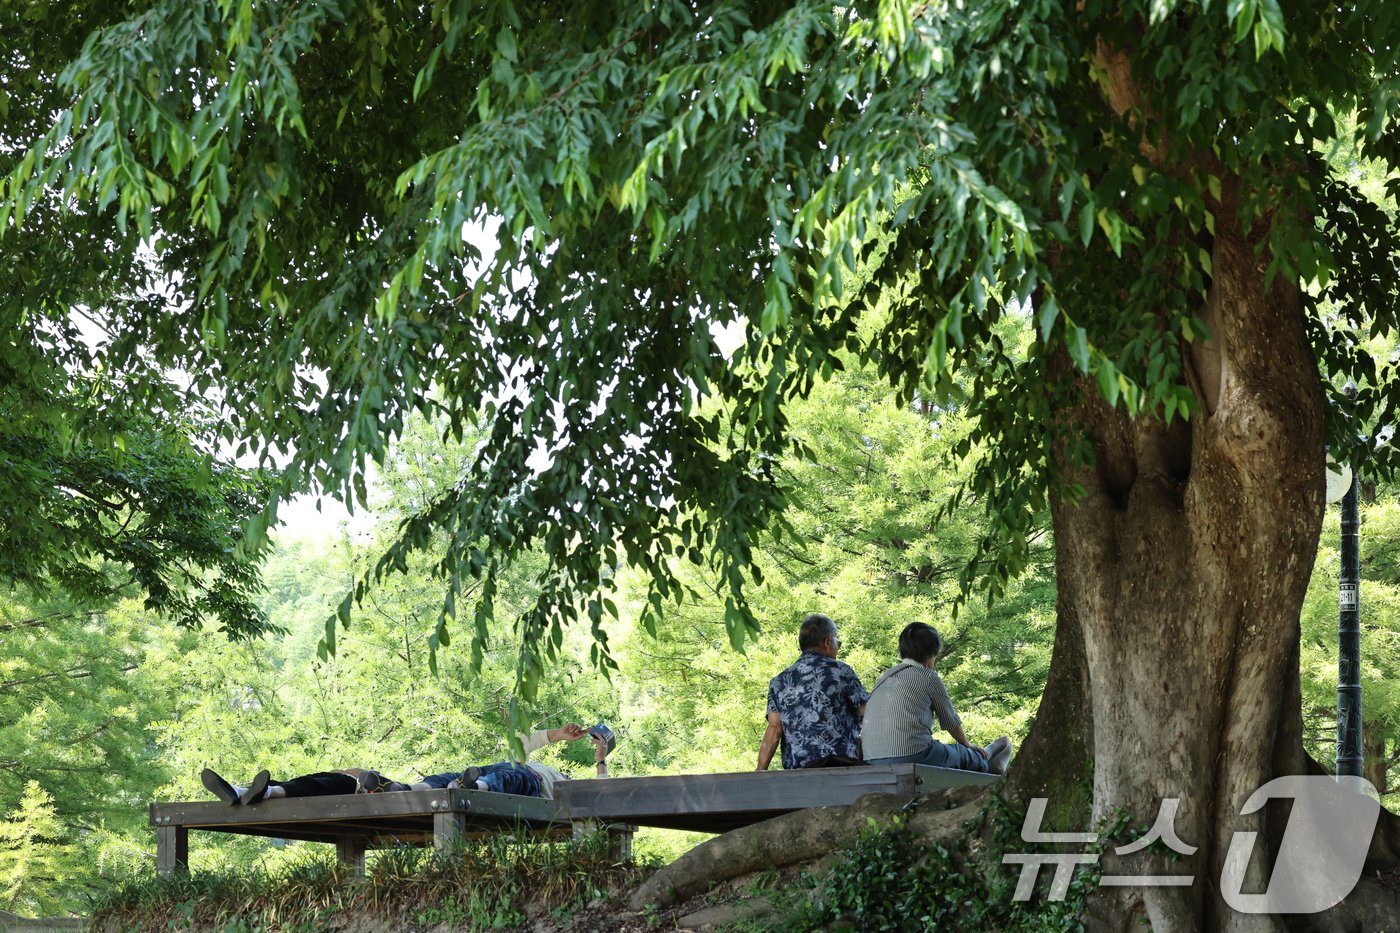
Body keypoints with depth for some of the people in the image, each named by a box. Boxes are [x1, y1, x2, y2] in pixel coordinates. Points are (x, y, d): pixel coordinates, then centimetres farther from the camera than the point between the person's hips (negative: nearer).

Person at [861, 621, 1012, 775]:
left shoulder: (884, 678, 17)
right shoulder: (929, 677, 0)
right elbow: (950, 721, 11)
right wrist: (967, 744, 32)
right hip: (912, 755, -6)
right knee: (963, 754, 24)